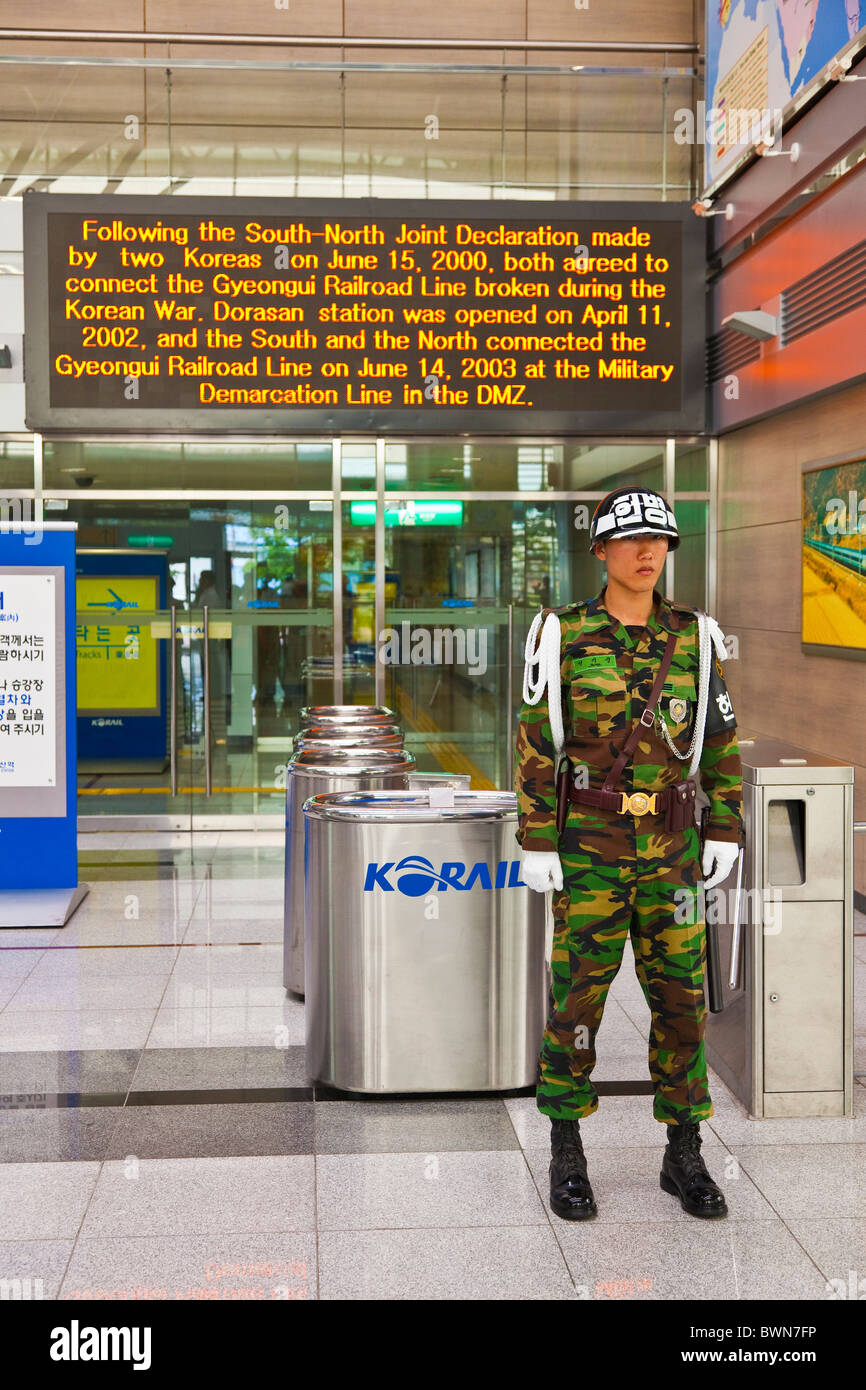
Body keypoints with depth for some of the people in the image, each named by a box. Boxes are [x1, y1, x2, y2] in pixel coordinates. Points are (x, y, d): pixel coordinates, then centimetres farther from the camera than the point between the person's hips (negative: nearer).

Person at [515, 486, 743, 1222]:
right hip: (589, 844, -2)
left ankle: (685, 1158, 20)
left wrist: (726, 832, 3)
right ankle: (567, 1158, 18)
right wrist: (535, 843, -8)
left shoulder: (694, 636, 3)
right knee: (577, 997, 3)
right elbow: (537, 742, -4)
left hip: (670, 848, 2)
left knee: (680, 996, 5)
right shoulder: (564, 636, -4)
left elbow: (720, 739, 8)